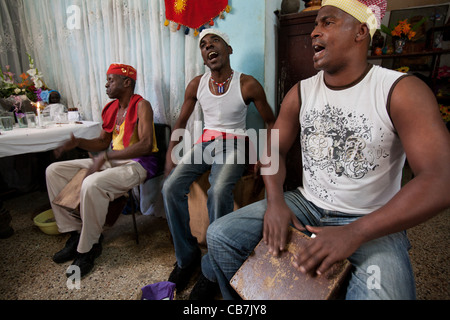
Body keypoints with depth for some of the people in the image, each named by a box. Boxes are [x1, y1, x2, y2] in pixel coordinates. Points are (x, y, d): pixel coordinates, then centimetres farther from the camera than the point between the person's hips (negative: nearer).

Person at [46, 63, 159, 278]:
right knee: (54, 171, 4)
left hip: (137, 164, -9)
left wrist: (105, 157, -23)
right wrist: (78, 142, -1)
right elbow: (103, 142, 18)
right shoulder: (110, 109, 14)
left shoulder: (141, 106, -10)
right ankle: (75, 232, 5)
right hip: (111, 160, 9)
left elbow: (146, 145, -23)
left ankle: (88, 248, -12)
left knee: (92, 184, -35)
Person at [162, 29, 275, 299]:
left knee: (219, 192, -34)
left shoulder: (248, 85, -4)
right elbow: (182, 122, 15)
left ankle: (212, 271, -12)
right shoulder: (196, 85, 7)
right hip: (206, 142, 4)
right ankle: (187, 256, 0)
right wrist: (170, 154, 2)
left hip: (233, 145, -4)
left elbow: (271, 122, 4)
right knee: (171, 187, -21)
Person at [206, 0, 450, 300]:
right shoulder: (301, 92, 3)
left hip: (371, 220, -3)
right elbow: (275, 149, 6)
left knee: (380, 293, -33)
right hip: (305, 204, 4)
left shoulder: (401, 91, -11)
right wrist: (275, 201, -12)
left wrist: (354, 233, -25)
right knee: (219, 235, -7)